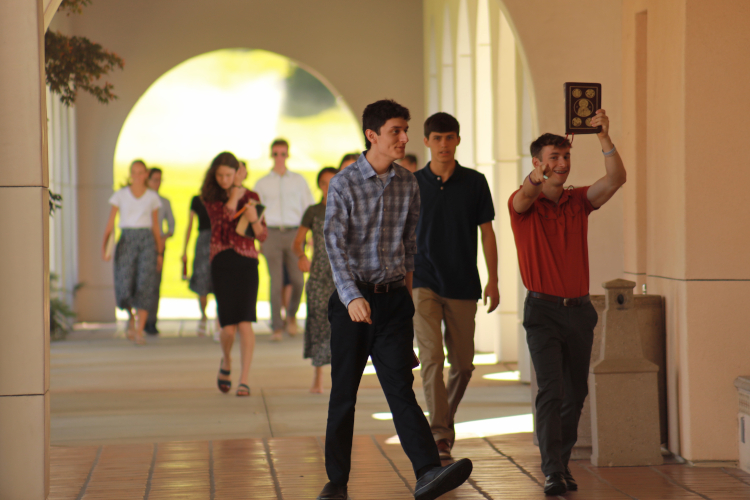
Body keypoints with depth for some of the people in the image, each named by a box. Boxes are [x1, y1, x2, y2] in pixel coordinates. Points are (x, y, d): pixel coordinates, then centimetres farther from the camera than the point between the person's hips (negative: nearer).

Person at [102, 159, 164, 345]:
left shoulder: (152, 197, 10)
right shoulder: (120, 195, 6)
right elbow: (110, 223, 2)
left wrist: (160, 253, 12)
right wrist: (104, 245, -11)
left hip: (147, 241, 1)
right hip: (126, 240, -1)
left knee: (146, 285, -10)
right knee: (125, 284, -10)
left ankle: (139, 331, -7)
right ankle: (131, 316, 23)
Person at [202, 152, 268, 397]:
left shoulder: (251, 197, 8)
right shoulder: (210, 198, 7)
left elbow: (262, 236, 7)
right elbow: (223, 217, -14)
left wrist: (254, 220, -12)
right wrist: (236, 193, -5)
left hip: (247, 261, 0)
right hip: (221, 262, 0)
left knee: (245, 321, -12)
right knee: (229, 326, -4)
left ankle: (244, 379, -9)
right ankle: (226, 363, 28)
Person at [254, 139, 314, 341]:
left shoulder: (298, 180, 11)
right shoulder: (262, 183, 10)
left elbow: (309, 207, 11)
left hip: (294, 233, 0)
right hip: (272, 234, 0)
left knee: (298, 280, -5)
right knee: (275, 281, -4)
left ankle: (292, 314, 21)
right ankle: (277, 327, 1)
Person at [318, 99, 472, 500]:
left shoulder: (408, 184, 6)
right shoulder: (344, 184, -7)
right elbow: (335, 244, -14)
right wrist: (352, 297, -25)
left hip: (394, 298, 2)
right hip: (353, 298, -2)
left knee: (400, 388, -8)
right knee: (344, 392, 6)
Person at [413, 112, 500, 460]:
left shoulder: (474, 183, 3)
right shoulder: (413, 184, 2)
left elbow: (487, 233, 6)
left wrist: (493, 280, 0)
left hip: (463, 286, 2)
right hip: (423, 283, -2)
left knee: (463, 364, 7)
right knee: (432, 357, -15)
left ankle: (445, 420, 32)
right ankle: (439, 436, -15)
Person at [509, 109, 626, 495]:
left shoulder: (578, 201, 7)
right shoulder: (523, 204, -3)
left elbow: (616, 179, -8)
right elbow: (525, 196, -29)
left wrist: (605, 139, -24)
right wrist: (538, 176, -52)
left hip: (579, 308, 4)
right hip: (543, 309, -4)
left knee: (575, 394, 10)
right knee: (551, 391, -14)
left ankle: (562, 462, 24)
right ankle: (553, 473, -15)